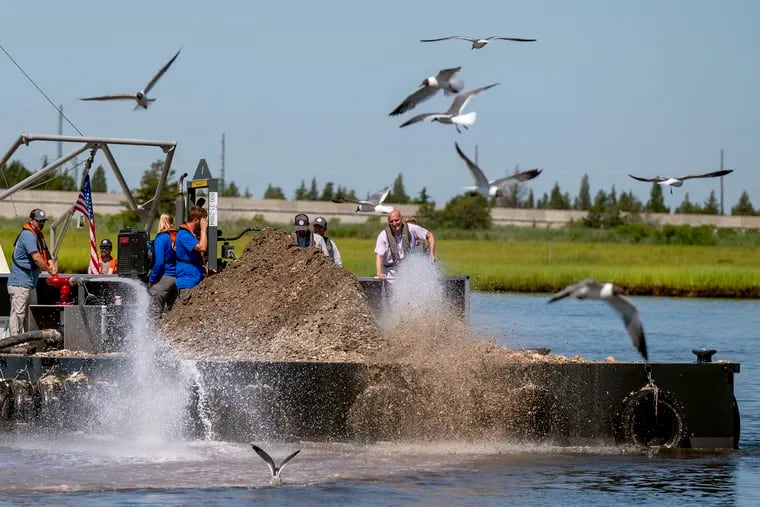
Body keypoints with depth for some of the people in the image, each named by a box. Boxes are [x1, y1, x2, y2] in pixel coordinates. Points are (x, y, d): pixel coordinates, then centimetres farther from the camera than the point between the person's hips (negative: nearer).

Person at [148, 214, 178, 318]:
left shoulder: (161, 238, -10)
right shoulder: (177, 237, 6)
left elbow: (159, 263, -15)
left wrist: (151, 280, -8)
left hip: (163, 278, -6)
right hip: (176, 278, 7)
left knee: (154, 312, -7)